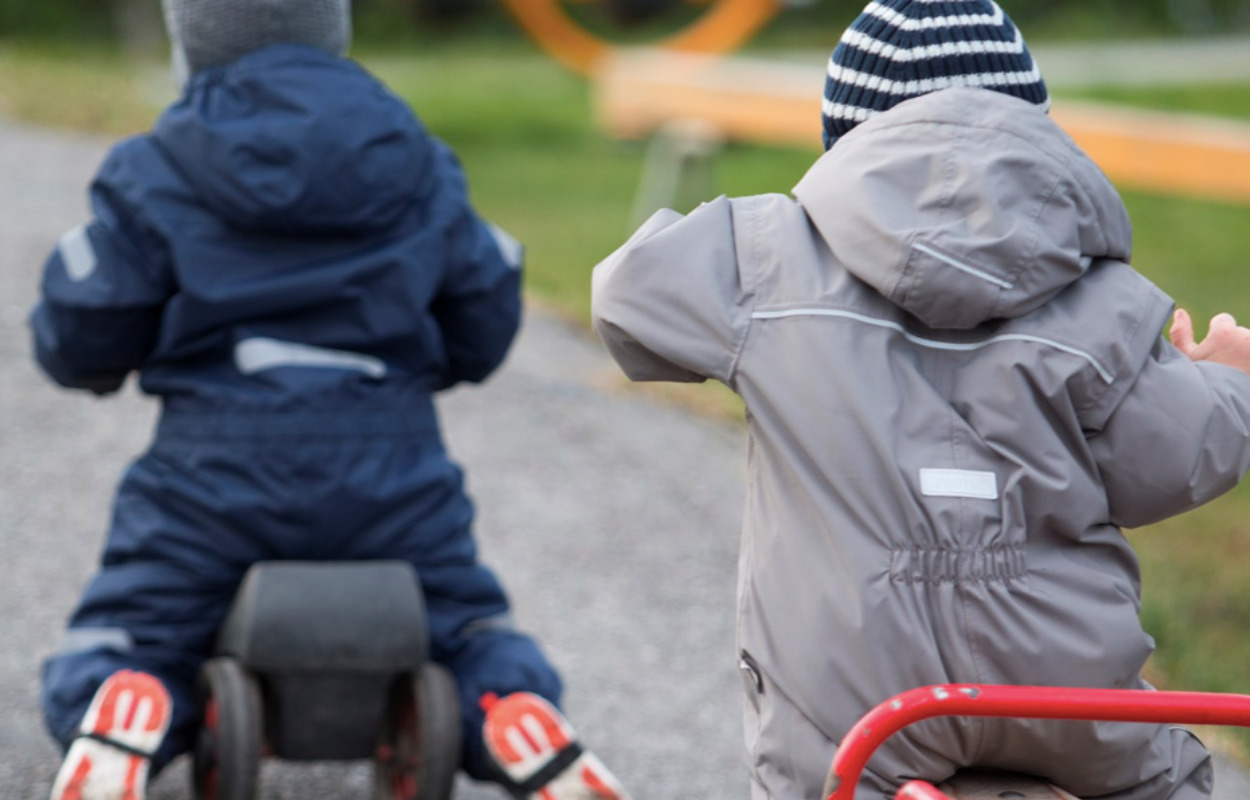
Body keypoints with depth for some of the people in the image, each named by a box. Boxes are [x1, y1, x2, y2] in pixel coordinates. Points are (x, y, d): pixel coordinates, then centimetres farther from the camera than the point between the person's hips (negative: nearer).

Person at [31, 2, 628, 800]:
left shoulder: (156, 175, -3)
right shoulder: (419, 168, 7)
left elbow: (77, 343, -1)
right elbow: (484, 324, 14)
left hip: (214, 477, -2)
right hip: (395, 481, 3)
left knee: (101, 670, 13)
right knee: (471, 638, 24)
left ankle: (122, 717, -24)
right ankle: (523, 718, -11)